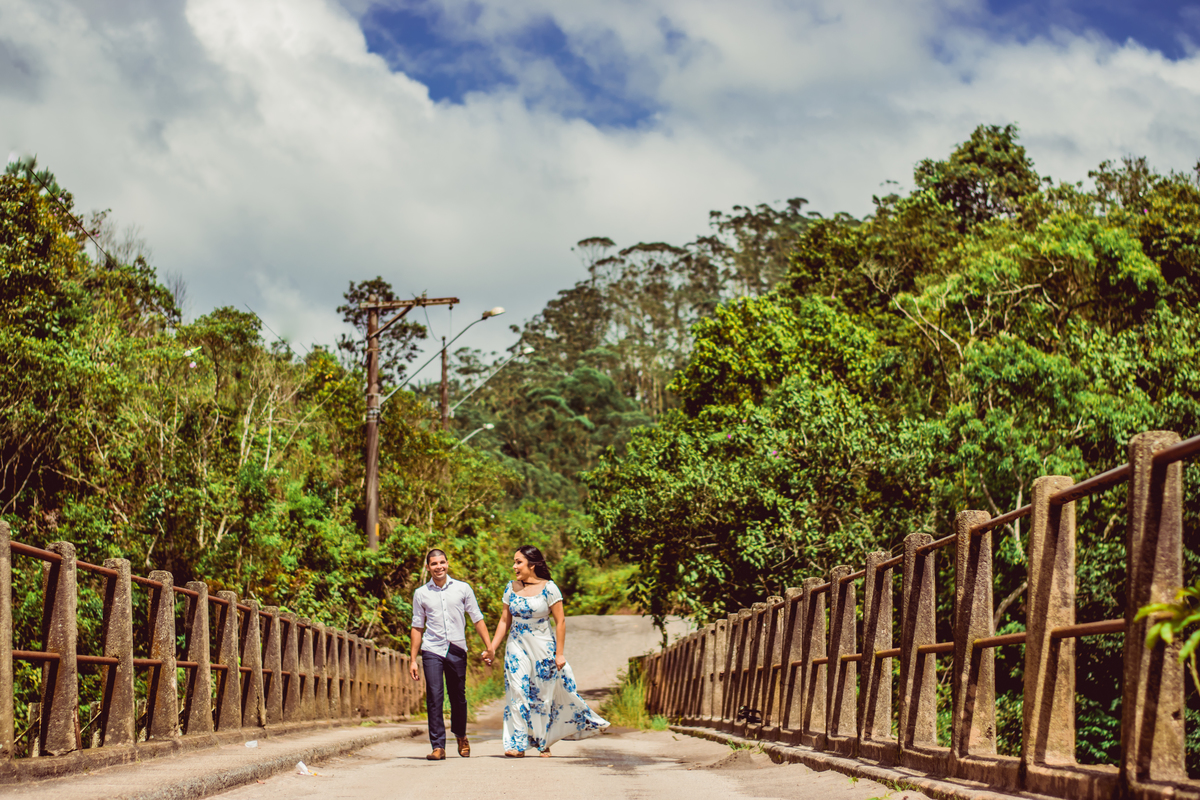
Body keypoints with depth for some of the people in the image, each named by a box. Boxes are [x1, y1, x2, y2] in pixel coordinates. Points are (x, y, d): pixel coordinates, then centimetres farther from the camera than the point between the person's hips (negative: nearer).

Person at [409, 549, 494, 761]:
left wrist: (489, 647, 2)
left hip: (457, 650, 0)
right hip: (432, 650, 0)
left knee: (458, 697, 6)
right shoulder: (421, 594, 6)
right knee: (434, 697, -9)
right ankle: (438, 747, -6)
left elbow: (477, 619, 8)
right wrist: (413, 660, 8)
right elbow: (417, 627, 10)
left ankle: (461, 736, 32)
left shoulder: (463, 589, 5)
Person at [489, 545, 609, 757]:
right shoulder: (511, 588, 4)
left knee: (543, 695, 5)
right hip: (517, 647, 3)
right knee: (517, 693, -5)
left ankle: (543, 742, 21)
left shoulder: (548, 588, -9)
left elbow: (560, 622, -7)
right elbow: (504, 621, 9)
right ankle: (517, 743, -2)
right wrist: (492, 648, 2)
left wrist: (560, 653, -10)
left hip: (543, 648, -3)